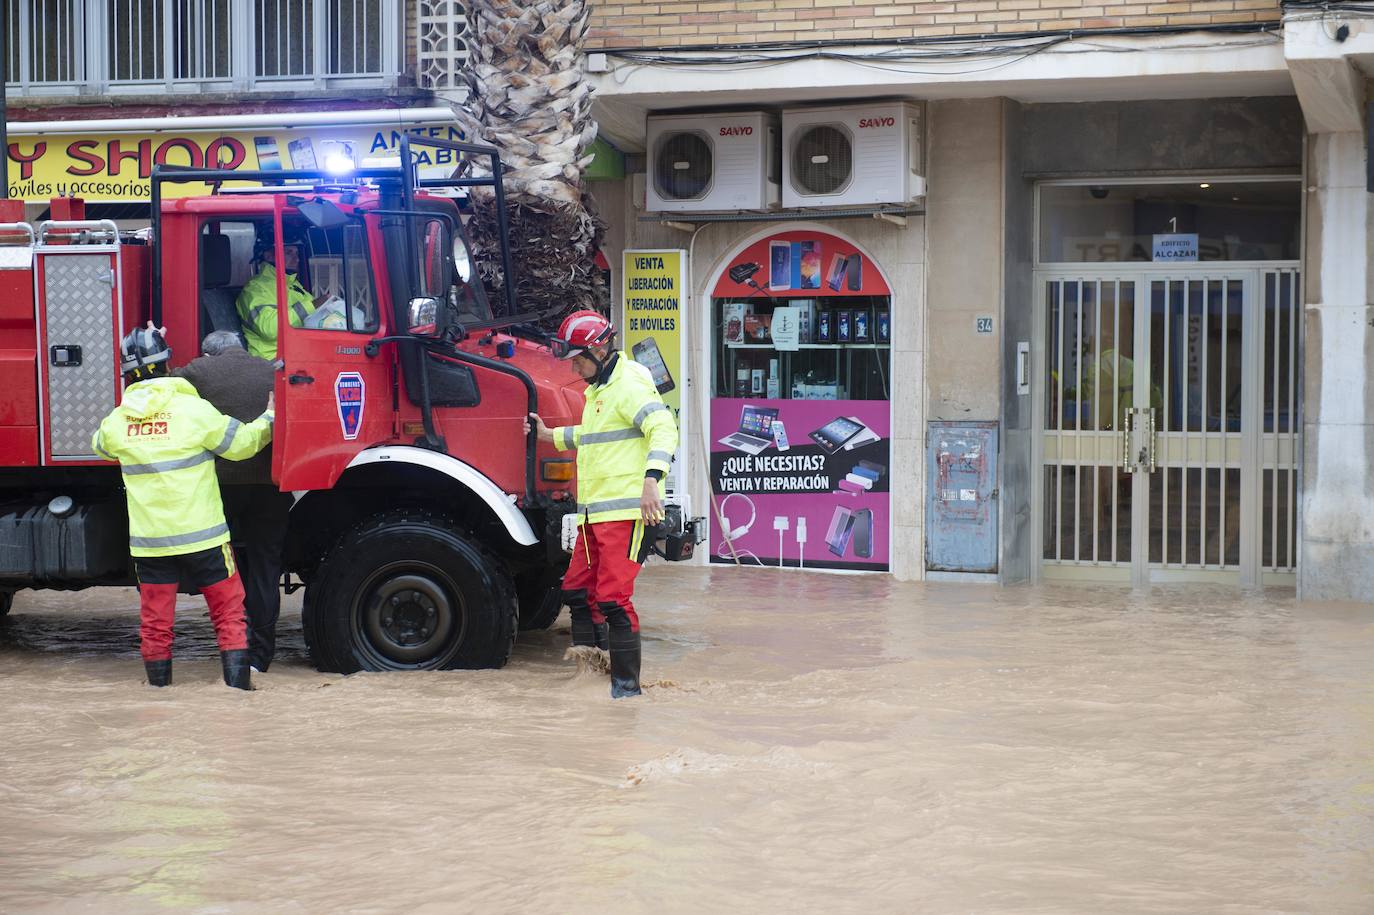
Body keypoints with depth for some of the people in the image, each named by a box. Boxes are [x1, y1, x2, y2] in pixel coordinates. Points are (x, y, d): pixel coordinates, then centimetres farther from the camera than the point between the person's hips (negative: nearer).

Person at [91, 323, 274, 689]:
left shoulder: (117, 420, 0)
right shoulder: (194, 410, -12)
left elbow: (99, 444, 22)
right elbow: (242, 442, -5)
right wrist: (269, 418, 12)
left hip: (149, 542, 3)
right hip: (201, 535, -3)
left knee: (155, 624, 12)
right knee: (228, 615, 7)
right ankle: (238, 685, 2)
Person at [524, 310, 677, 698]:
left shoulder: (630, 386, -11)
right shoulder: (598, 390, 22)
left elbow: (664, 428, -24)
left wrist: (651, 480, -35)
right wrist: (549, 435, 38)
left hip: (625, 511, -10)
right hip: (593, 513, 10)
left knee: (612, 597, -11)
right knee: (577, 590, 12)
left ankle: (627, 681, -3)